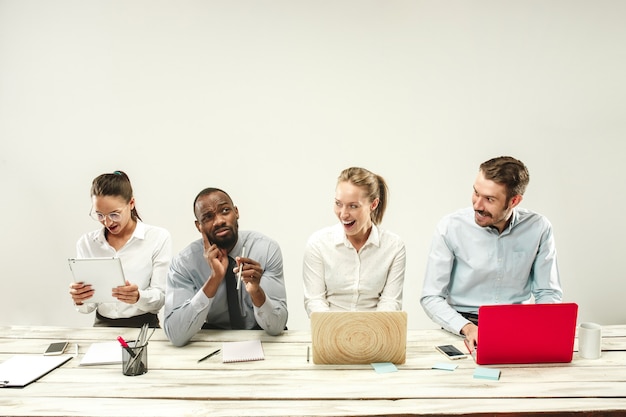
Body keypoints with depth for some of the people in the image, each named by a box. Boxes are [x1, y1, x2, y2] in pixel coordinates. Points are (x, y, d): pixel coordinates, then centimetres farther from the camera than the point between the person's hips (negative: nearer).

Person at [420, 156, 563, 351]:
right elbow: (431, 298, -8)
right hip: (464, 328, -2)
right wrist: (467, 328, -24)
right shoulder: (451, 227, -10)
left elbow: (549, 293, 5)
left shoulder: (539, 229, -4)